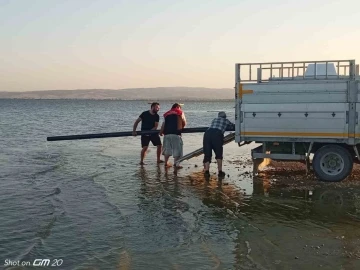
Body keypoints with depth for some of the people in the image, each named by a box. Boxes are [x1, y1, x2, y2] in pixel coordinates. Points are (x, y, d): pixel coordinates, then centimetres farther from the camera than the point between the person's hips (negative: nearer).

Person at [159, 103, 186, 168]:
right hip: (176, 133, -4)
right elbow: (184, 123, 9)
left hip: (167, 133, 4)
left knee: (167, 149, 15)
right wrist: (180, 128, 27)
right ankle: (175, 164, -7)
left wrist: (161, 132, 18)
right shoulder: (180, 112, 10)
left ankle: (166, 163, 20)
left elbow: (163, 124, 12)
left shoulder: (167, 114, 20)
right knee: (177, 149, 0)